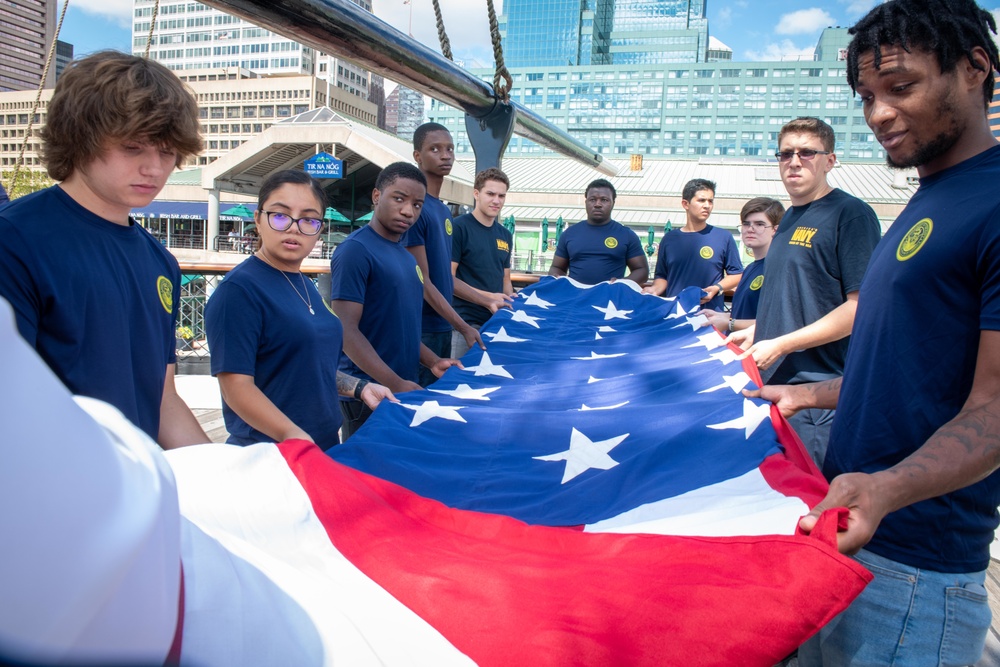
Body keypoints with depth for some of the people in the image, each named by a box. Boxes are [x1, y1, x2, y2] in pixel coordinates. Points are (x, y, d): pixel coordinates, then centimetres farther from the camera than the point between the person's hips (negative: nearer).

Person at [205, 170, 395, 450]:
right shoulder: (239, 289, -15)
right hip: (266, 458, -7)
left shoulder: (305, 286, 9)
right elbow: (237, 385, -21)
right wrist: (293, 436, -32)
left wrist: (360, 388, 10)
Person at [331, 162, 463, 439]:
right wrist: (395, 384, -22)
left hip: (405, 388, 8)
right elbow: (346, 330, -19)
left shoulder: (406, 257, 11)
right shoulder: (355, 250, -13)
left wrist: (432, 361, 6)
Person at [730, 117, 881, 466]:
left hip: (817, 388, -8)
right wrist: (753, 332, 11)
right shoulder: (789, 218, 17)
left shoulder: (851, 213, -9)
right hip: (772, 383, 8)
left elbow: (861, 307, -16)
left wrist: (779, 345, -17)